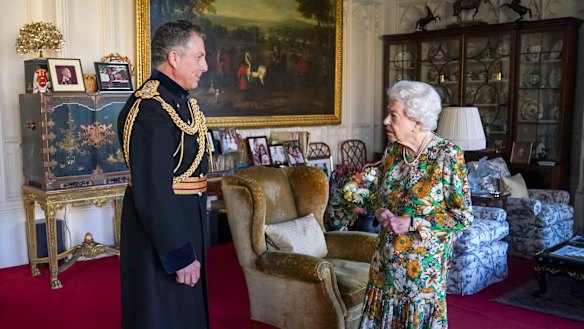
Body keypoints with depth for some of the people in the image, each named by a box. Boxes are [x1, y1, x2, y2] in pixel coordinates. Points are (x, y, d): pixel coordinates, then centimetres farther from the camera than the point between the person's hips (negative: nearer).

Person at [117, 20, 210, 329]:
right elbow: (153, 192, -27)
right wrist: (180, 255, -23)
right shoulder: (150, 109, -24)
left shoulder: (180, 100, 6)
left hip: (184, 224, 9)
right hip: (160, 233, -9)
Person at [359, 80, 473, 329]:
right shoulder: (393, 149, 2)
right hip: (387, 259, 5)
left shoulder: (447, 155, -15)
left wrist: (412, 223, -19)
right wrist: (380, 212, -8)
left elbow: (463, 217, -13)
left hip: (424, 263, -5)